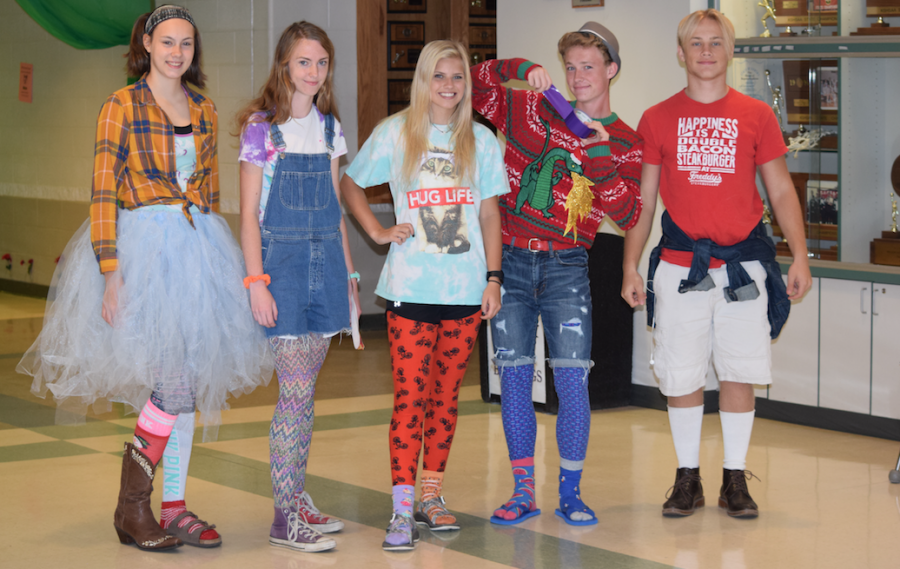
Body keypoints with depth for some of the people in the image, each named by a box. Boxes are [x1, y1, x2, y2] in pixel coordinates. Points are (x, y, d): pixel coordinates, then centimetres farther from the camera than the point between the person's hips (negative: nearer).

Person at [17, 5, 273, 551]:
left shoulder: (205, 111, 12)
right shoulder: (122, 106, -4)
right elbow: (103, 194, -9)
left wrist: (210, 256, 14)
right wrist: (110, 272, -16)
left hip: (199, 247, 6)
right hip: (143, 245, -6)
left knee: (187, 385, 5)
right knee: (173, 384, -12)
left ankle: (175, 507, 13)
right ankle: (131, 509, 0)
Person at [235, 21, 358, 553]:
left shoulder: (329, 126, 11)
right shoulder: (262, 128, -5)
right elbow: (249, 212, -6)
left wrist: (349, 273, 15)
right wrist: (256, 280, -12)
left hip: (326, 260, 5)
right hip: (282, 260, -5)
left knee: (305, 390, 8)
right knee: (296, 390, -9)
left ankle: (298, 497, 17)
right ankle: (286, 517, -5)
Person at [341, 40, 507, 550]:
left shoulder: (481, 141, 9)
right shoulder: (395, 133, 4)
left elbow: (489, 213, 10)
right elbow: (350, 185, 15)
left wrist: (493, 278, 4)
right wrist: (378, 231, 1)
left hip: (466, 289, 2)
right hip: (411, 288, -2)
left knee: (446, 395, 7)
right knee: (410, 395, -7)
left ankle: (432, 494, 17)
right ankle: (403, 508, -7)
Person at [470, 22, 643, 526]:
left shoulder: (625, 143, 3)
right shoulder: (533, 110, 6)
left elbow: (626, 216, -7)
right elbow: (476, 85, 5)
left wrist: (601, 157, -18)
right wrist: (522, 70, -9)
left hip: (567, 266, -1)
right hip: (511, 261, 1)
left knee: (572, 382, -6)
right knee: (514, 379, 2)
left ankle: (571, 493, 7)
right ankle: (524, 492, 11)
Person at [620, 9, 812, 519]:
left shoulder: (756, 116, 4)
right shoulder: (658, 119, 5)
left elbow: (781, 191, 7)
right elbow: (643, 200, 8)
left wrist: (800, 257, -1)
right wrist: (630, 266, 2)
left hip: (743, 265, 0)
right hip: (680, 265, 0)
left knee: (740, 372, 2)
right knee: (682, 376, 3)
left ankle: (735, 481, 13)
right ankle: (688, 478, 16)